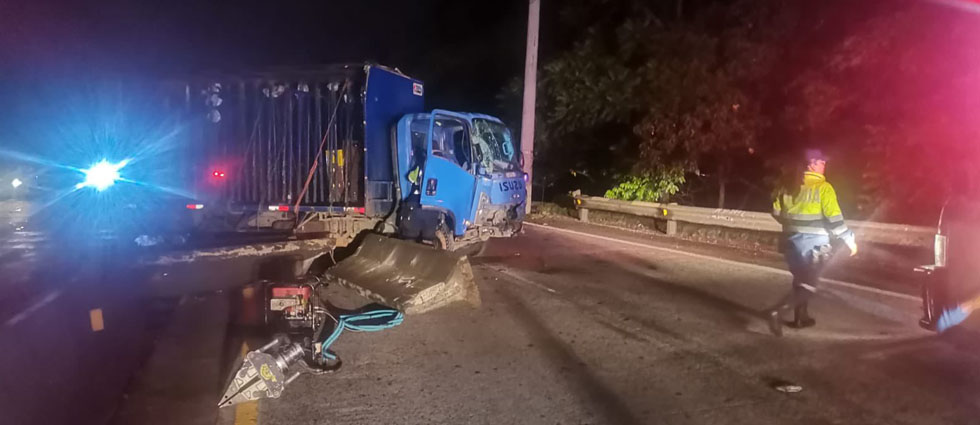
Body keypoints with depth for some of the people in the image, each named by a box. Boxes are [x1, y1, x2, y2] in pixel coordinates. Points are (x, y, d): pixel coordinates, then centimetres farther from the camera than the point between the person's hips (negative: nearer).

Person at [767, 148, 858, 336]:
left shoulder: (789, 186, 5)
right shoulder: (823, 187, -11)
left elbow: (777, 212, 8)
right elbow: (833, 218, -13)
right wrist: (849, 239, -2)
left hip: (791, 239, 6)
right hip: (814, 241, -6)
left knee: (801, 279, 22)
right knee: (808, 284, -2)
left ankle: (801, 317, 29)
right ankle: (778, 311, -19)